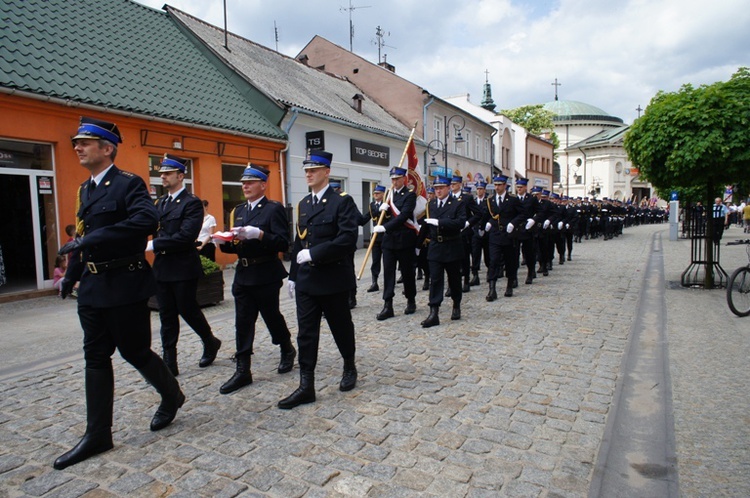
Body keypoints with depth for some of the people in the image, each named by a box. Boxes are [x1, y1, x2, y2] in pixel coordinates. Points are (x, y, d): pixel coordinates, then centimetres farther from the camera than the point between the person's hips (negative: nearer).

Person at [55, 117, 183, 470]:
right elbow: (86, 235, 20)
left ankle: (172, 396, 30)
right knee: (95, 357, 9)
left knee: (134, 351, 3)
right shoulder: (85, 189, 14)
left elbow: (147, 220, -30)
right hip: (92, 287, 8)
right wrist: (71, 276, 16)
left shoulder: (128, 183, -11)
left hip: (124, 285, -8)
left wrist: (91, 239, -31)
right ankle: (97, 436, 20)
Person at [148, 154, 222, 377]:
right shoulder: (160, 202, 15)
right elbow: (155, 229, 15)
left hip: (183, 268, -7)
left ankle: (210, 342, 29)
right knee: (167, 316, 8)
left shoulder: (192, 203, -10)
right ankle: (169, 363, 15)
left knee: (188, 310, 4)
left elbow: (186, 236, -21)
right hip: (162, 268, 7)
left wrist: (153, 245, -20)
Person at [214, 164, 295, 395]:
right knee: (243, 323, 6)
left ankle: (287, 350, 35)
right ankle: (242, 371, 12)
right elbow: (236, 245, 16)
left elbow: (283, 243, -16)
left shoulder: (274, 209, -7)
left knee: (272, 316, 9)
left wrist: (259, 234, -28)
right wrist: (223, 242, -4)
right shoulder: (239, 211, 14)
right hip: (243, 274, 6)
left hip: (266, 275, -6)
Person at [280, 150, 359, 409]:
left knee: (341, 328, 12)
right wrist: (293, 275, 14)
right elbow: (299, 241, 16)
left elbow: (347, 239, -20)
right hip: (306, 280, 6)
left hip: (333, 279, -5)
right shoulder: (303, 204, 13)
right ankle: (306, 386, 10)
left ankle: (350, 368, 36)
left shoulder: (342, 201, -8)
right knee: (306, 332, 4)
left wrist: (313, 254, -22)